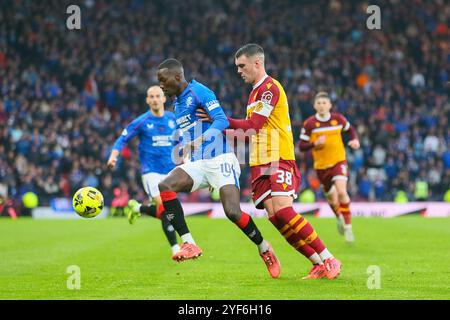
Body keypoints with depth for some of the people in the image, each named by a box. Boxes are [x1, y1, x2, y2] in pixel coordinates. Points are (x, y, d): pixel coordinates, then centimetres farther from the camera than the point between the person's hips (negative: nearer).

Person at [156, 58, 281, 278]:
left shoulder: (199, 91, -7)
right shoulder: (177, 104, 19)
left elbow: (222, 120, -21)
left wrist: (200, 139, -35)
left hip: (220, 160, -8)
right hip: (197, 164, 8)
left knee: (233, 212, -20)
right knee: (164, 186, -20)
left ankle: (265, 249, 8)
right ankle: (189, 244, -23)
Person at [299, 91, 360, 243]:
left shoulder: (338, 119, -4)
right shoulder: (309, 124, -9)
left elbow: (350, 129, 16)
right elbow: (301, 146, -6)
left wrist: (355, 140, -4)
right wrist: (315, 143, -23)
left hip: (339, 162, -1)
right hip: (321, 165, 1)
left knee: (341, 191, -23)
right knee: (331, 197, 13)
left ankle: (348, 226, -14)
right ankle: (340, 218, 46)